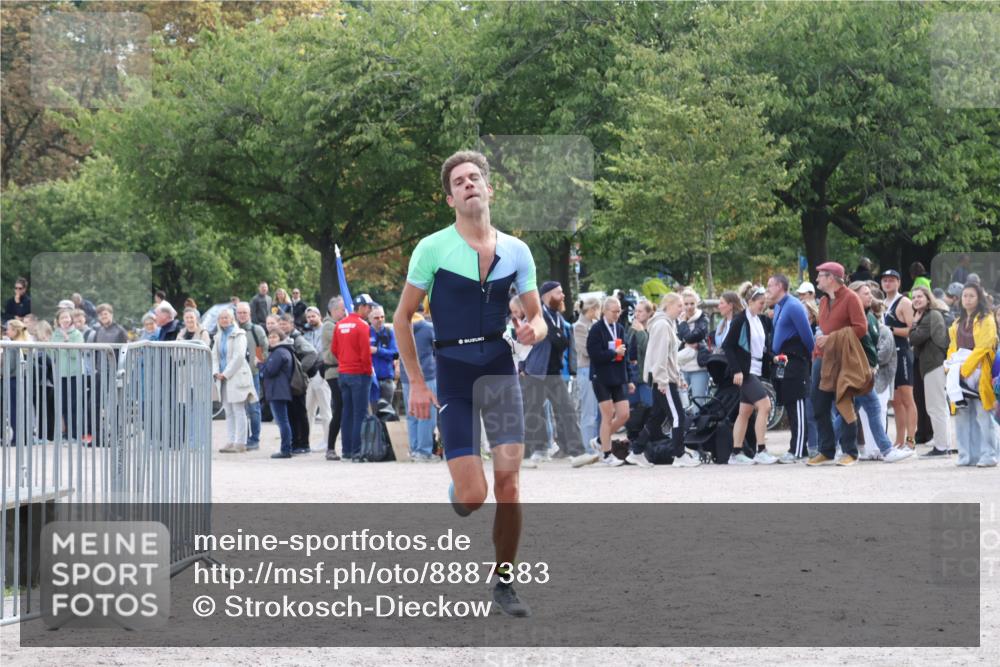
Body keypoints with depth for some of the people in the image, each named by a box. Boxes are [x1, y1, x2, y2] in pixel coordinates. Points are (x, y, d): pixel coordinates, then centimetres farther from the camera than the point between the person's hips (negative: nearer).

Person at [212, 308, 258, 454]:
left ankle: (240, 443, -8)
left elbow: (238, 357, -13)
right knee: (228, 412, 7)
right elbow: (215, 355, 15)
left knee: (238, 411, -7)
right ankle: (231, 441, 10)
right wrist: (216, 372, -1)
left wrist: (226, 374, -13)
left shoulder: (238, 334, -5)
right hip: (223, 378, 7)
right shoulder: (219, 336, 16)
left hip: (237, 376, -7)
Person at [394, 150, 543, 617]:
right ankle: (456, 495, 31)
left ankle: (504, 582, 7)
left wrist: (532, 330, -12)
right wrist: (416, 384, -4)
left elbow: (536, 317, 13)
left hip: (500, 368, 2)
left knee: (508, 480, -7)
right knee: (473, 496, -8)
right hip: (453, 373, -2)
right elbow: (402, 318, 1)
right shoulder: (432, 249, -4)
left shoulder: (516, 251, 6)